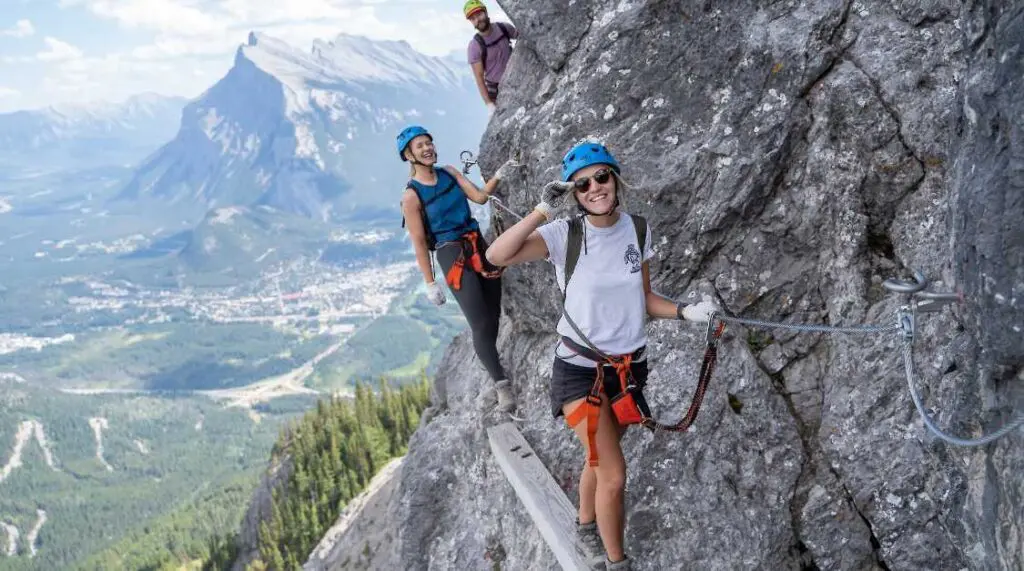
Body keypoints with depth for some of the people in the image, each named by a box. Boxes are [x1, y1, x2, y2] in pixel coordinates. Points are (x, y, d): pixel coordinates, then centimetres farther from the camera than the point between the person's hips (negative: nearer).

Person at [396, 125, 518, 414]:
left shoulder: (449, 172, 7)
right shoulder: (412, 195, -9)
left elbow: (480, 197, 6)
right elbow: (419, 243, -8)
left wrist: (498, 176, -12)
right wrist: (430, 283, -8)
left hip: (479, 246, 6)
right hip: (452, 256, -6)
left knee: (493, 317, 8)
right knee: (481, 325, -12)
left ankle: (491, 369, 24)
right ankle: (502, 385, -9)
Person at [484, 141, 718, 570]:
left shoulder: (637, 230, -2)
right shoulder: (565, 234, -15)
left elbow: (644, 299, 6)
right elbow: (497, 256, -29)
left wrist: (685, 311, -10)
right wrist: (543, 210, -31)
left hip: (630, 367, 5)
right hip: (579, 369, -4)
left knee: (600, 458, 22)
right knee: (614, 474, -8)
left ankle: (586, 527, 48)